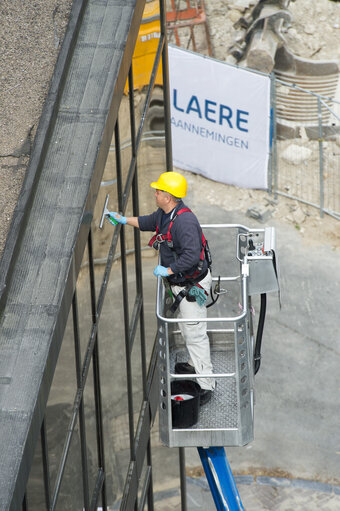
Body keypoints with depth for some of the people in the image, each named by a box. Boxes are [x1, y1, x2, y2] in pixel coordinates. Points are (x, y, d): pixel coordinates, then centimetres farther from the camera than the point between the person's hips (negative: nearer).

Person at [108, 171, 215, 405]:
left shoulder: (184, 221, -30)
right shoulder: (165, 215, 3)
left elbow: (191, 255, -36)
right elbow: (148, 222, 26)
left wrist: (168, 270, -27)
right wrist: (124, 220, 29)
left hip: (193, 285, -10)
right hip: (182, 283, 10)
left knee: (195, 333, -4)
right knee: (188, 329, 26)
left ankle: (206, 384, 3)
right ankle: (196, 365, 45)